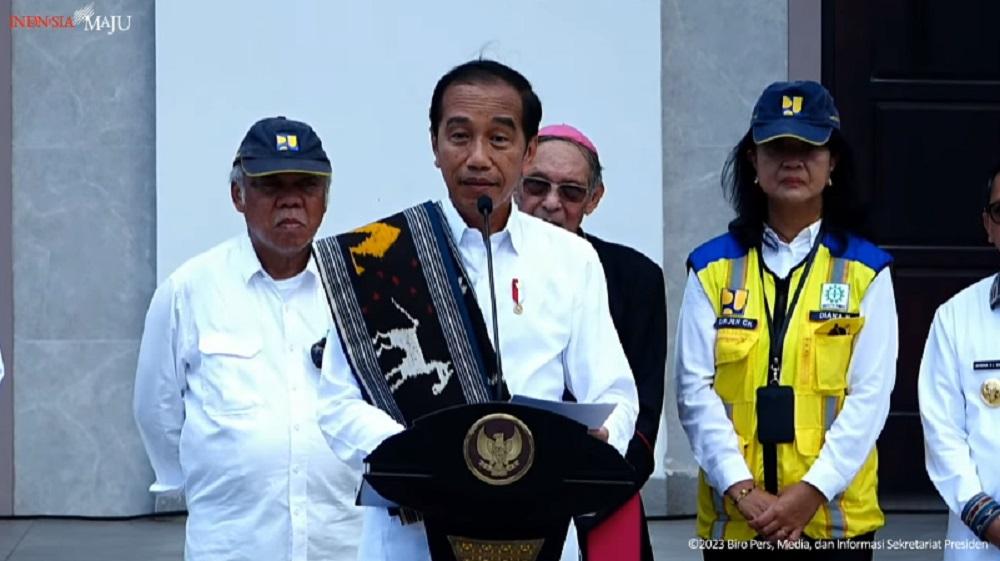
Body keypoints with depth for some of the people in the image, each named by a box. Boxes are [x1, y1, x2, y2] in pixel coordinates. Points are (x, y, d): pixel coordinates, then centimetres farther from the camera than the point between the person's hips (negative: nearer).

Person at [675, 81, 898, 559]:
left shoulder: (865, 272, 3)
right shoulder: (712, 269, 5)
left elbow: (870, 395, -3)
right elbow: (696, 392, -1)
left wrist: (812, 491, -14)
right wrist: (741, 488, -13)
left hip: (837, 516, -1)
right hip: (733, 520, 1)